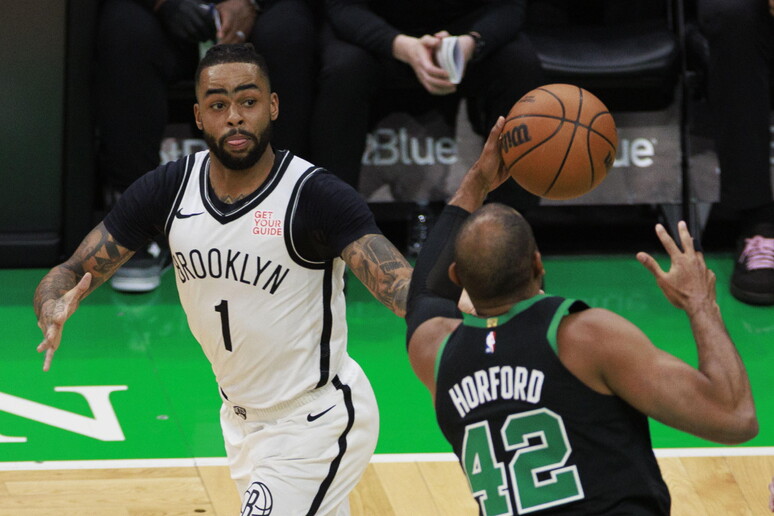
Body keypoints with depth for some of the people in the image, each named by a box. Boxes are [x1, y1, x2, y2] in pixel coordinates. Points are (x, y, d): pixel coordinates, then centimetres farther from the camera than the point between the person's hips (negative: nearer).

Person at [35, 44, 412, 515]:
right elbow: (72, 273, -4)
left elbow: (401, 283, -33)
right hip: (243, 417, 6)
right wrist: (54, 310, -29)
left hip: (315, 421, -6)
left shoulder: (316, 195, -22)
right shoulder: (169, 189, -7)